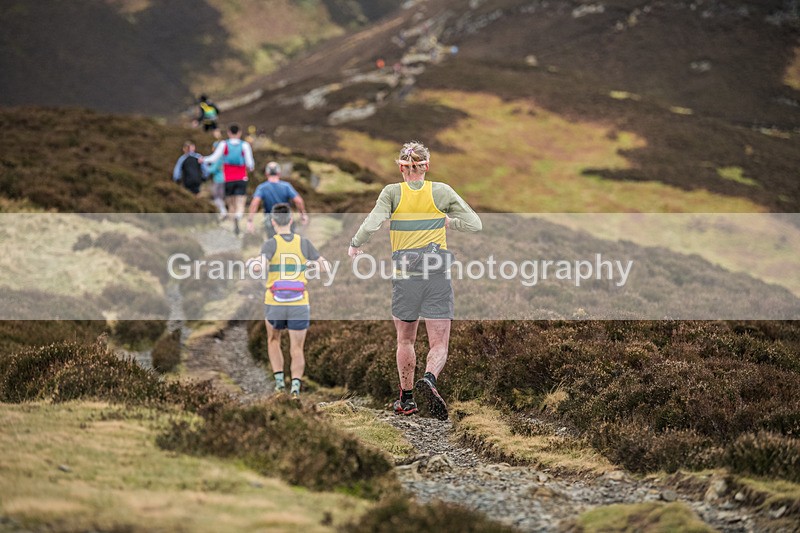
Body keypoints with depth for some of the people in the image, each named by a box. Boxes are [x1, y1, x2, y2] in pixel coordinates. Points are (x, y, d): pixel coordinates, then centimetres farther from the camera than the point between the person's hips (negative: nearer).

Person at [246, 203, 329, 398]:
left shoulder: (271, 244, -8)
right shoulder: (304, 243, -1)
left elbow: (259, 267, -27)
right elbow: (326, 268, 2)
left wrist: (251, 262, -3)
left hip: (274, 305, 0)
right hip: (299, 306, 0)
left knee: (273, 340, 27)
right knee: (297, 350, 7)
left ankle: (279, 380, 13)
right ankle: (296, 385, -17)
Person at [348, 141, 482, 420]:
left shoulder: (392, 192, 0)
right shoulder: (442, 191, 2)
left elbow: (372, 224, -13)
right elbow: (474, 224, 3)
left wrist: (355, 245, 5)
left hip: (405, 272, 1)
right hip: (437, 271, -1)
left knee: (405, 339, 19)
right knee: (439, 344, -1)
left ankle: (406, 398, 25)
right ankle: (428, 380, -31)